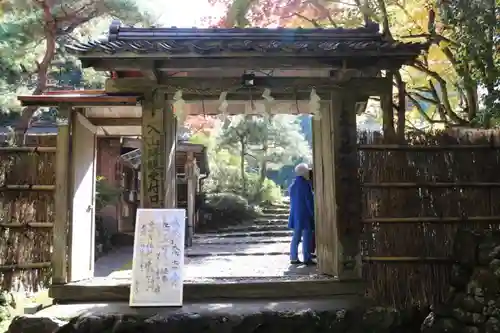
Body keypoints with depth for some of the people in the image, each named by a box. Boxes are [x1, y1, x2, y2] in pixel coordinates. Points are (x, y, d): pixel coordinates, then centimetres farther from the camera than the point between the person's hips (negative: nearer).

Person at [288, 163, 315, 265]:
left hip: (295, 213, 8)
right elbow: (309, 200, -13)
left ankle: (293, 258, 13)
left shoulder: (293, 184, 10)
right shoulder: (305, 184, -14)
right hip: (305, 214, -8)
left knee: (296, 236, 11)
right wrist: (313, 213, -6)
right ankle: (307, 259, 2)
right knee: (307, 237, -1)